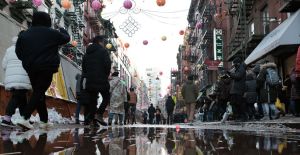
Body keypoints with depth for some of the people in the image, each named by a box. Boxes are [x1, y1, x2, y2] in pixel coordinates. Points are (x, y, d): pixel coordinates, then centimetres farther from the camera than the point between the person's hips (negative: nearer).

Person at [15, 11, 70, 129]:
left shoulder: (25, 34, 9)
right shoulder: (52, 33, -4)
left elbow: (18, 52, 10)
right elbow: (66, 38, 11)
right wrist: (62, 30, 31)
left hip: (31, 68, 5)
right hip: (47, 68, -5)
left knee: (38, 93, 14)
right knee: (39, 93, -7)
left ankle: (44, 121, 17)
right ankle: (25, 118, -20)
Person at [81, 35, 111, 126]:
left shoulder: (87, 53, 18)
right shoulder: (103, 51, -2)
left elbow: (84, 67, 18)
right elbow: (108, 64, -11)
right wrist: (106, 75, 4)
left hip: (89, 80, 6)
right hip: (101, 79, -6)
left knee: (92, 100, 8)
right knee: (106, 97, 5)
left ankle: (90, 119, 1)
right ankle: (99, 115, -11)